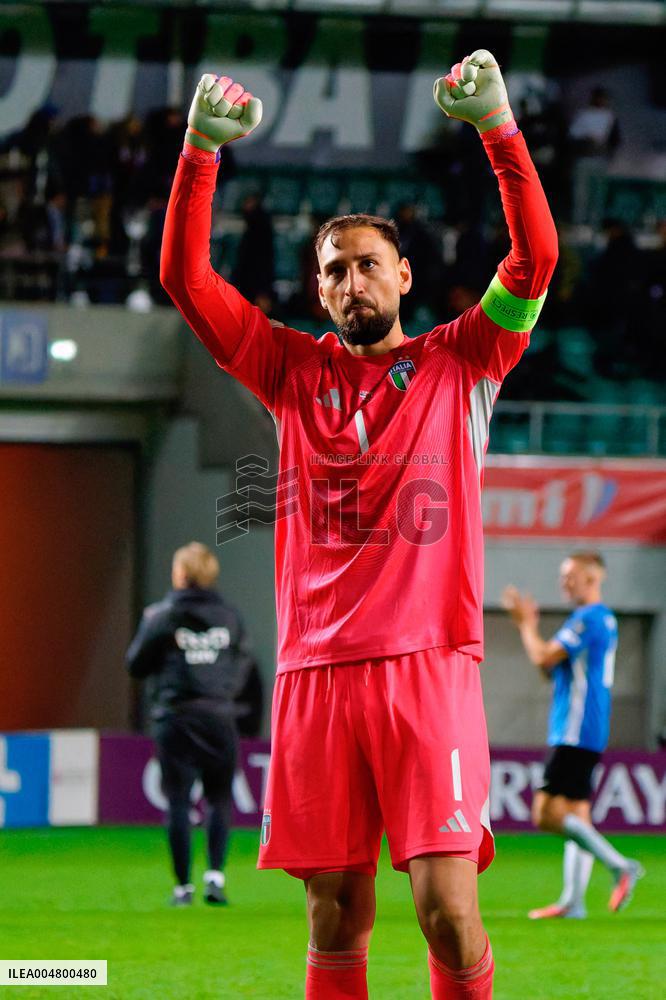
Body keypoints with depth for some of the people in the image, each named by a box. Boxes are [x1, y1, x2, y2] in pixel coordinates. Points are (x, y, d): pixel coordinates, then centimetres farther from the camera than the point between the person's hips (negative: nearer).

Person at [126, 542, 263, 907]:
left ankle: (183, 886, 2)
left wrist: (147, 629, 17)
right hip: (219, 718, 2)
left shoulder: (161, 616, -3)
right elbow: (248, 671, 12)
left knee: (178, 802, 2)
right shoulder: (229, 617, 7)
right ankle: (215, 873, -8)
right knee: (220, 798, 9)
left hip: (175, 717, -2)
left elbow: (136, 665, 3)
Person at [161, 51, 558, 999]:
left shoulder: (459, 364, 11)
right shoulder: (296, 372, 16)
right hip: (315, 671, 2)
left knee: (446, 904, -12)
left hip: (427, 663, -2)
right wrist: (201, 148, -3)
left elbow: (536, 257, -2)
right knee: (336, 917, 1)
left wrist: (497, 125, -13)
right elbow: (185, 277, 9)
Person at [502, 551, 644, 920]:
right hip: (583, 735, 10)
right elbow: (553, 669, 24)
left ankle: (619, 866, -17)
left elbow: (543, 658, -17)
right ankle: (573, 900, 6)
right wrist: (529, 624, 18)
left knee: (547, 814, -14)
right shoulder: (605, 620, 19)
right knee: (576, 814, 8)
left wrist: (526, 624, -1)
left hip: (575, 733, -10)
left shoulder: (587, 619, -13)